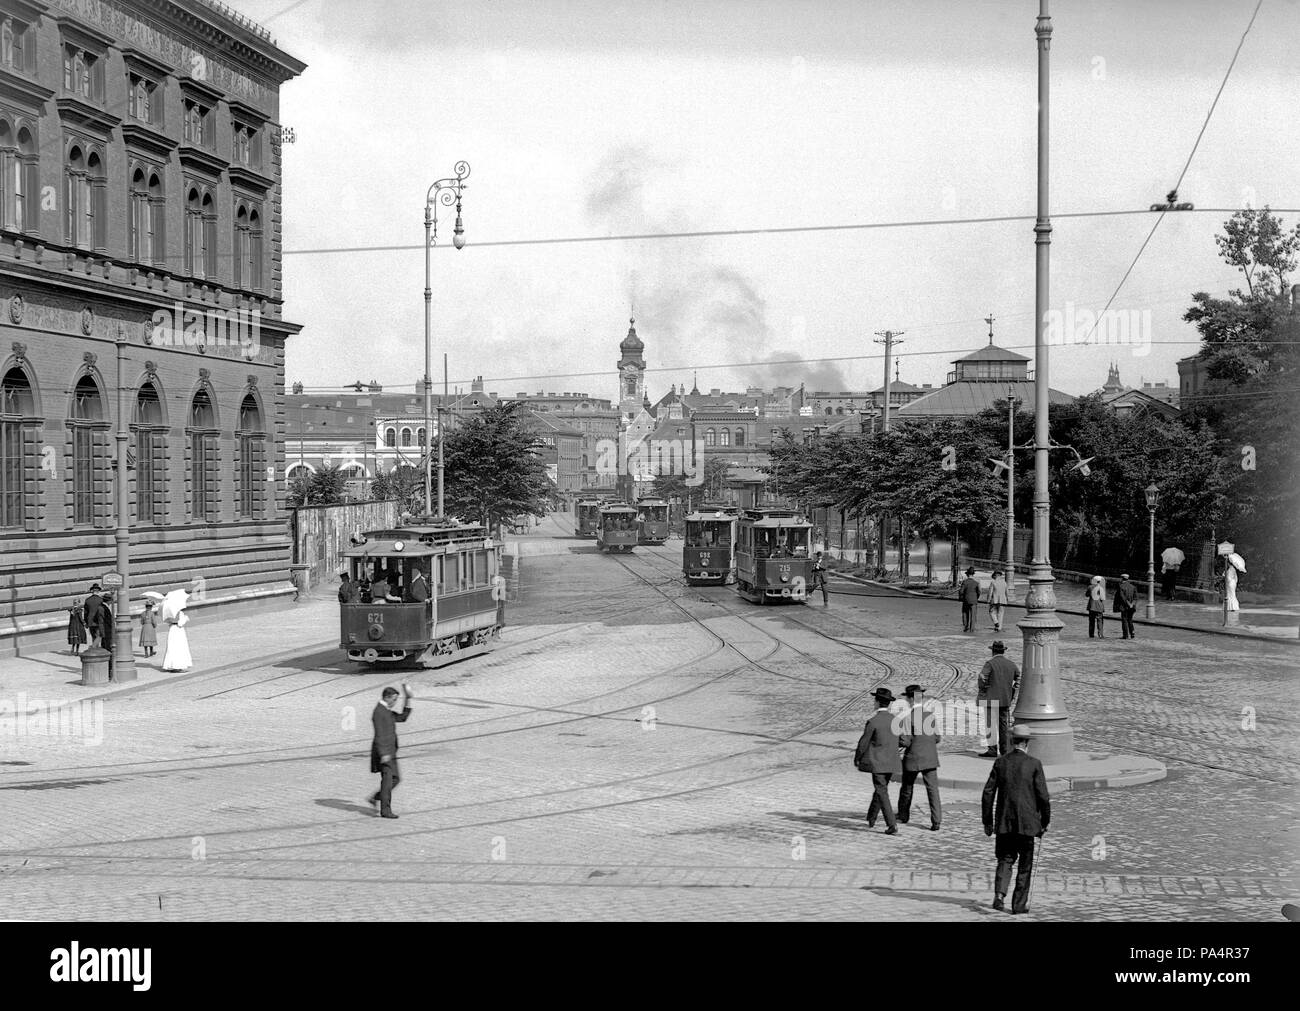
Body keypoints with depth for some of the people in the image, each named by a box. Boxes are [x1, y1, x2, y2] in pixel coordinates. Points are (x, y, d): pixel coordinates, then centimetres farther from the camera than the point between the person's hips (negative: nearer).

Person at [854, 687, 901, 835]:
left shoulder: (873, 722, -15)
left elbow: (863, 743, -8)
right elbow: (900, 741, 11)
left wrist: (857, 758, 8)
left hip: (877, 763, -6)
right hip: (892, 762, 6)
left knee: (882, 793, -4)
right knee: (880, 789, 22)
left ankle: (892, 825, -14)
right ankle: (871, 819, 35)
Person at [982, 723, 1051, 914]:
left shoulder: (1000, 763, 1)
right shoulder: (1034, 764, -7)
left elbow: (988, 793, 1)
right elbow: (1043, 796, -7)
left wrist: (987, 821, 9)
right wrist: (1045, 822, 5)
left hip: (1004, 822, 2)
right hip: (1027, 823, -2)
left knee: (1005, 859, 14)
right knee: (1025, 864, 11)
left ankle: (999, 893, -9)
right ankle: (1019, 903, 13)